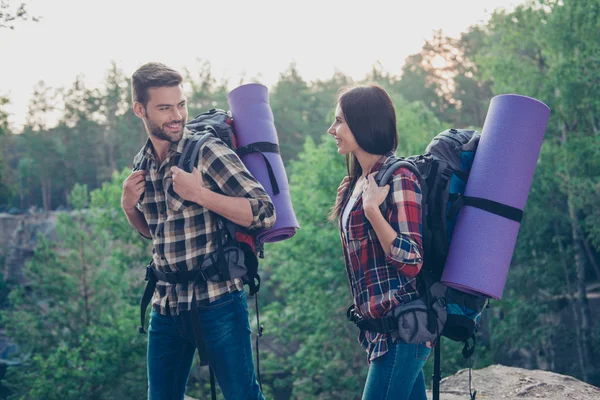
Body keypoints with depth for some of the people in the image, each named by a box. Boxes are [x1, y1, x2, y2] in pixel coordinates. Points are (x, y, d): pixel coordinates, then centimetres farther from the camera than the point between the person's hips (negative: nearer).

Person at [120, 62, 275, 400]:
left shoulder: (207, 152, -11)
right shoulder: (142, 163, 8)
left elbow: (265, 213, -16)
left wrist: (199, 194, -24)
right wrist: (129, 206, 2)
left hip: (217, 301, -6)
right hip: (166, 305, 6)